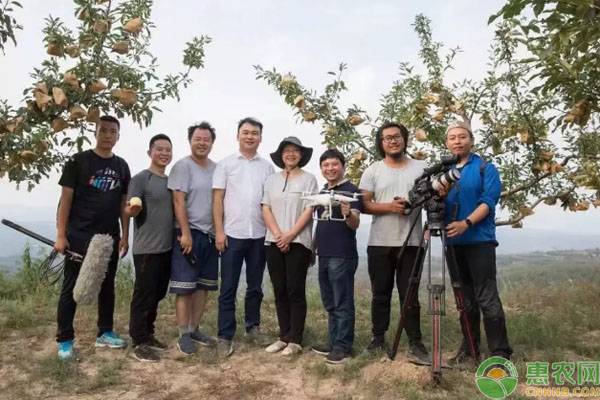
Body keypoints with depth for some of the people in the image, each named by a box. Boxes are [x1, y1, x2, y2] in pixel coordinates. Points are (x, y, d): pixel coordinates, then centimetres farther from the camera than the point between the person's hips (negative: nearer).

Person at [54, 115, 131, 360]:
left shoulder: (121, 166, 9)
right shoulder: (78, 161, -3)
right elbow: (66, 199, -5)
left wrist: (125, 235, 6)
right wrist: (61, 235, -11)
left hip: (110, 237, 5)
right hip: (79, 236, -4)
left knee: (107, 286, 12)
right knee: (71, 288, 1)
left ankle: (105, 333, 24)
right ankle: (65, 340, 11)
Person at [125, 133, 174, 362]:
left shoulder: (171, 181, 13)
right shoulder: (140, 179, -8)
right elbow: (128, 211, -14)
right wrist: (133, 208, -35)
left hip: (167, 248, 7)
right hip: (146, 249, -7)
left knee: (157, 294, 14)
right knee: (144, 294, -1)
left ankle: (148, 335, 27)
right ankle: (139, 342, 9)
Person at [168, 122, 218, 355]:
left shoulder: (216, 168, 11)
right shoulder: (183, 166, -6)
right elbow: (178, 201, -12)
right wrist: (186, 233, -17)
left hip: (210, 235, 6)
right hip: (189, 233, -6)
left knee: (203, 286, 11)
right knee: (185, 287, -1)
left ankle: (194, 329, 23)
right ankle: (183, 335, 9)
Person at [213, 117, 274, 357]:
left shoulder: (267, 166, 9)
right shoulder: (226, 164, 3)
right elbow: (217, 199, -1)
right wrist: (219, 231, -8)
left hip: (259, 235, 3)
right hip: (232, 234, -2)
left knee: (255, 286, 14)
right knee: (228, 288, 2)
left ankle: (253, 326, 30)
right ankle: (225, 337, 10)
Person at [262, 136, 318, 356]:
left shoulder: (309, 179, 2)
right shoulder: (272, 179, 12)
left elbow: (309, 211, -6)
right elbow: (266, 209, 5)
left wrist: (290, 235, -14)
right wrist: (277, 235, -9)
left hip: (298, 242, -4)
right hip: (274, 242, 4)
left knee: (295, 291, -2)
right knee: (280, 291, 8)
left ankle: (295, 340, 6)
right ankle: (283, 336, 17)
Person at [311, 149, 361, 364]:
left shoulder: (351, 190, -9)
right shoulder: (322, 192, 14)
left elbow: (355, 224, -18)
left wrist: (347, 214, -39)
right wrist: (313, 248, 20)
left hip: (342, 256, -8)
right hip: (324, 255, 8)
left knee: (342, 303, -1)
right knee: (330, 304, 15)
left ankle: (343, 346, 8)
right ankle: (333, 342, 25)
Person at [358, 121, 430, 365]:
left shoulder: (421, 168, 7)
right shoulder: (373, 171, 5)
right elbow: (364, 204, -1)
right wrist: (390, 206, -16)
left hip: (411, 242, 0)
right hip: (379, 243, 1)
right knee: (380, 294, 9)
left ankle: (415, 343, 9)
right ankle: (378, 338, 20)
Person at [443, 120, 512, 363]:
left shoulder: (485, 168, 1)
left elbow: (489, 201, -10)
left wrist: (466, 223, -24)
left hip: (480, 240, -5)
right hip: (453, 242, 5)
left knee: (487, 298, -7)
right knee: (465, 298, 11)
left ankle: (500, 353, 2)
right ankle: (469, 348, 20)